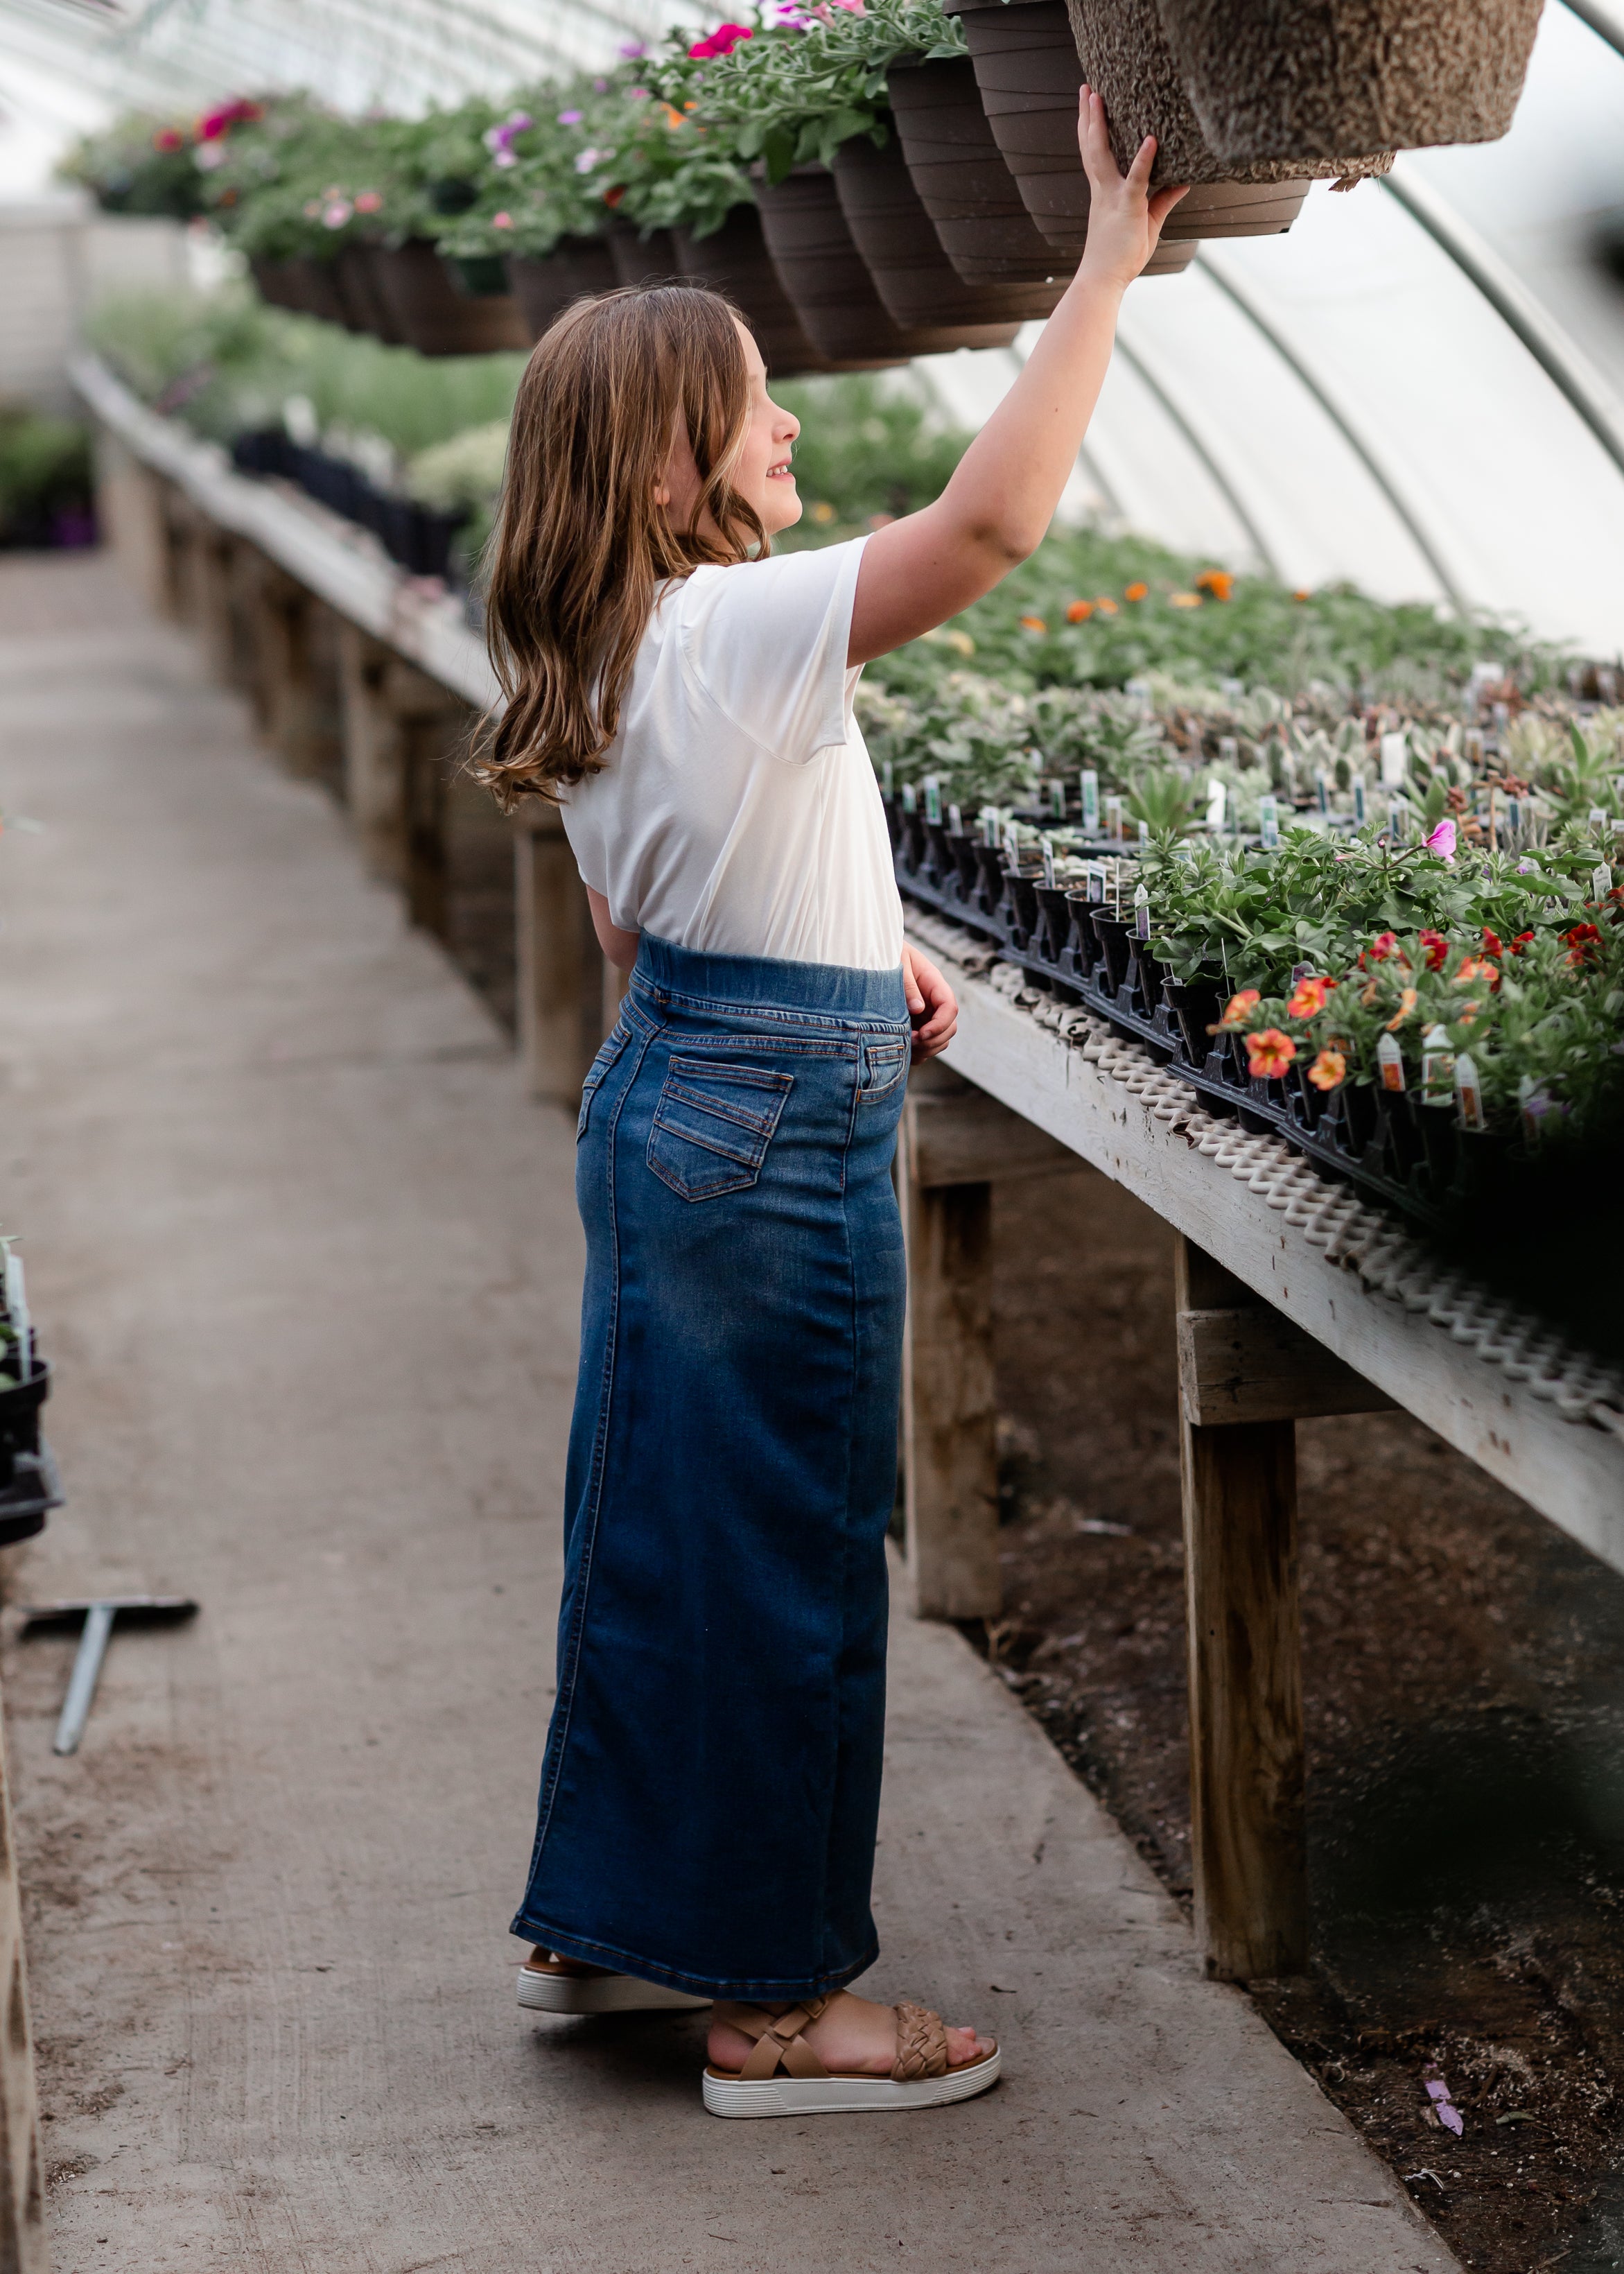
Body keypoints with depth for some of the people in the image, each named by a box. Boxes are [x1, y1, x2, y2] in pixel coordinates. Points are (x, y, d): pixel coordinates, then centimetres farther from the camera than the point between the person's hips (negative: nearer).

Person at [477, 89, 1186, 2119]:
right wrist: (1106, 269, -26)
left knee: (663, 1526, 18)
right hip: (776, 1141, -9)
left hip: (669, 1097, 9)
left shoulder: (602, 660, 8)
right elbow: (993, 519, -32)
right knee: (785, 1552, 1)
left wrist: (856, 961, 13)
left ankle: (607, 1924, 31)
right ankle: (773, 2003, 11)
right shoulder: (740, 625, -21)